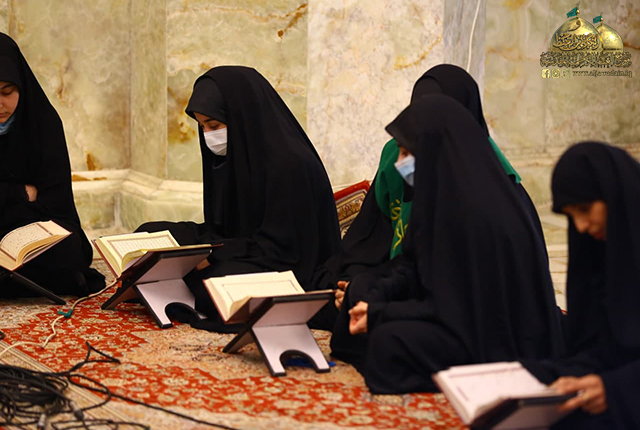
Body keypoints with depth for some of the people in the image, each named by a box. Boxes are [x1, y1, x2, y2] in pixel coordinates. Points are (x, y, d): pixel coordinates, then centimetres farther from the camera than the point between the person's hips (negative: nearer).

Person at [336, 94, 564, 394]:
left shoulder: (475, 208, -28)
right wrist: (373, 298, -10)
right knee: (361, 288, 8)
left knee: (389, 340, -29)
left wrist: (379, 313, -19)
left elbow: (454, 304, -24)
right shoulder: (445, 189, -1)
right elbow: (415, 263, 7)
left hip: (500, 340, -10)